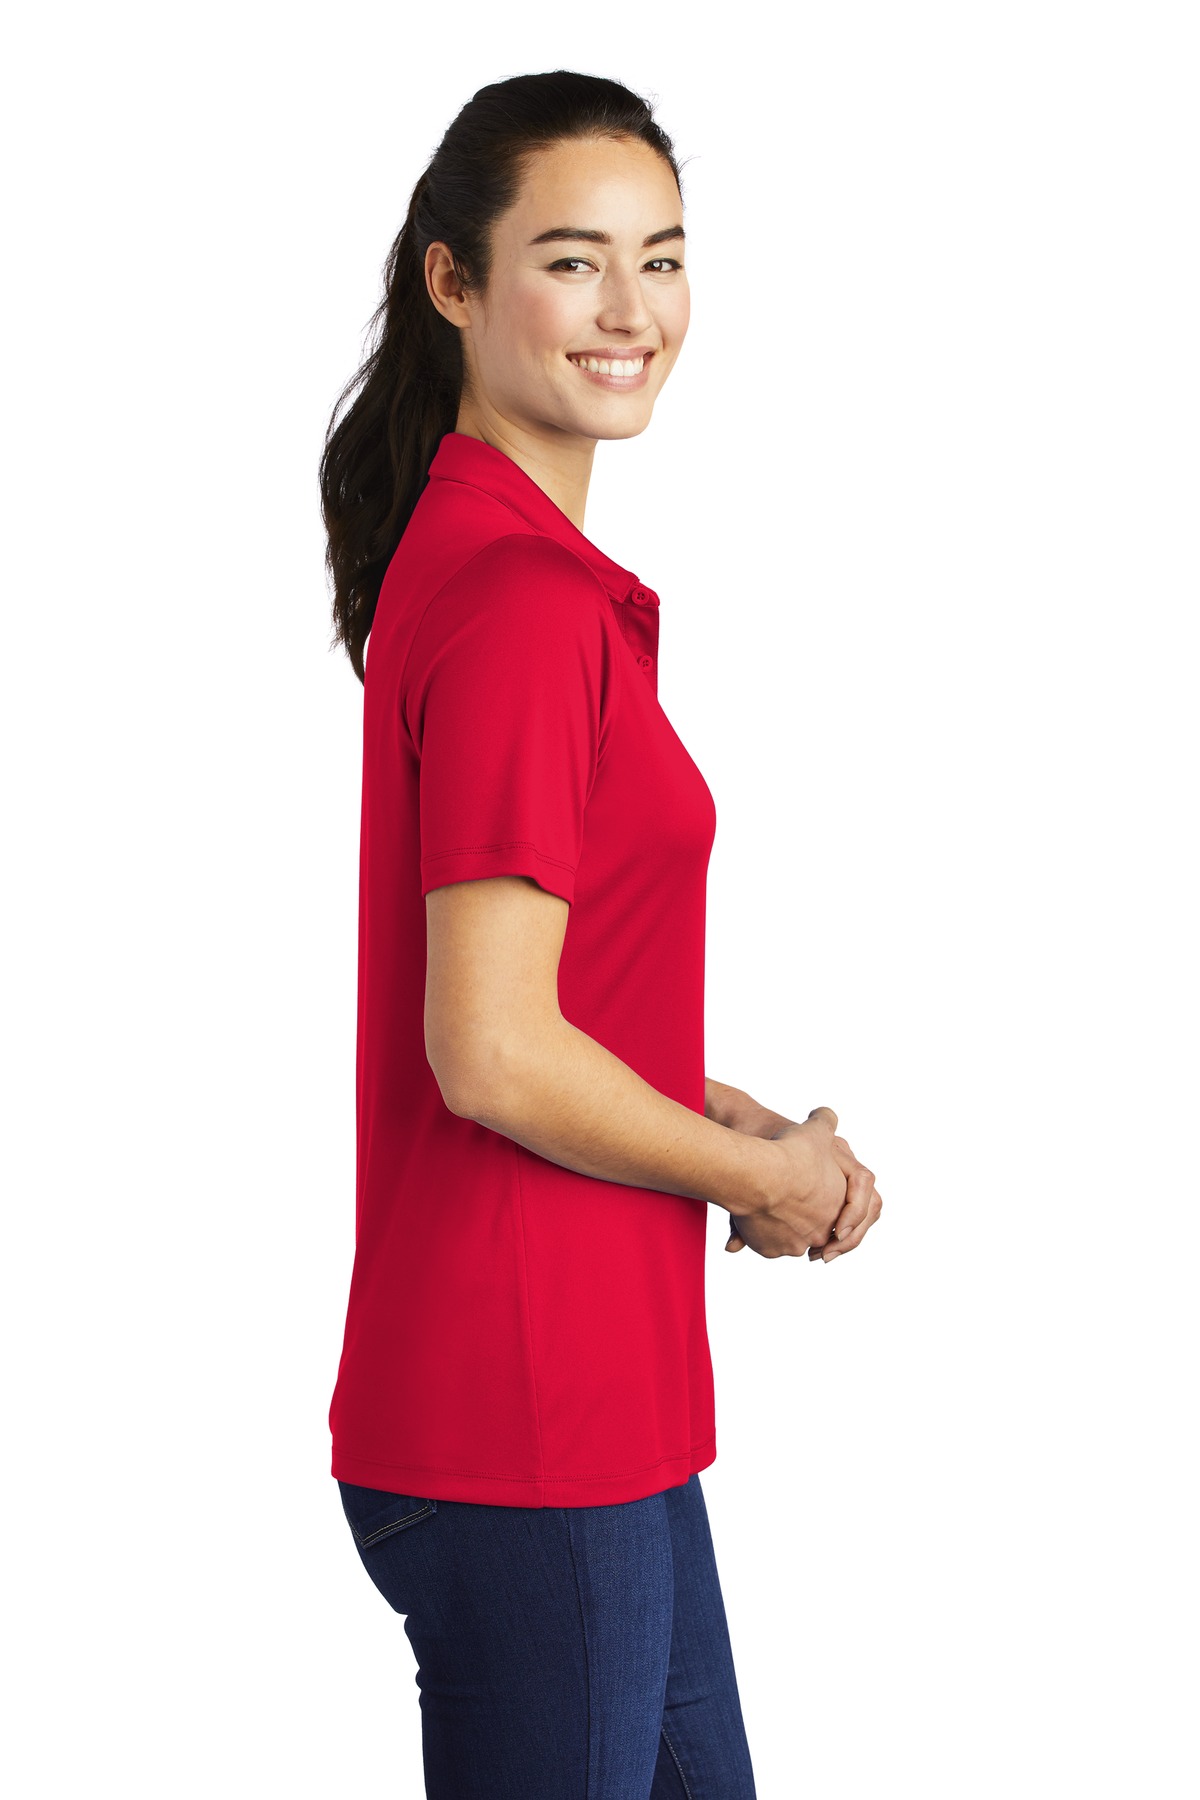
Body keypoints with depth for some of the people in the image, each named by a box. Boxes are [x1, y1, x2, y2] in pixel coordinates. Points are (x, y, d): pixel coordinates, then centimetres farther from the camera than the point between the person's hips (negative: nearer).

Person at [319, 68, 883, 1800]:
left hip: (599, 1398, 10)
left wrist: (737, 1123, 5)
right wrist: (759, 1173, -8)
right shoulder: (523, 601, -20)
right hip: (524, 1416, -10)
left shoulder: (467, 557, 11)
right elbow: (493, 1056, -24)